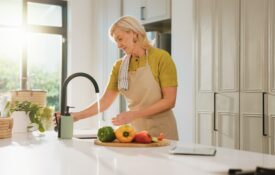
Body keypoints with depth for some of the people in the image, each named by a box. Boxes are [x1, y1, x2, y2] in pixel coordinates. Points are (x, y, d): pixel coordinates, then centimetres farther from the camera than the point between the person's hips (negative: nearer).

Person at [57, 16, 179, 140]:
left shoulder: (161, 57, -9)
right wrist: (77, 116, -8)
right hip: (135, 130, 4)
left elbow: (169, 101, -13)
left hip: (161, 132, -3)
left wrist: (134, 114, -20)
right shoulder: (119, 66, 5)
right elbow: (105, 101, 4)